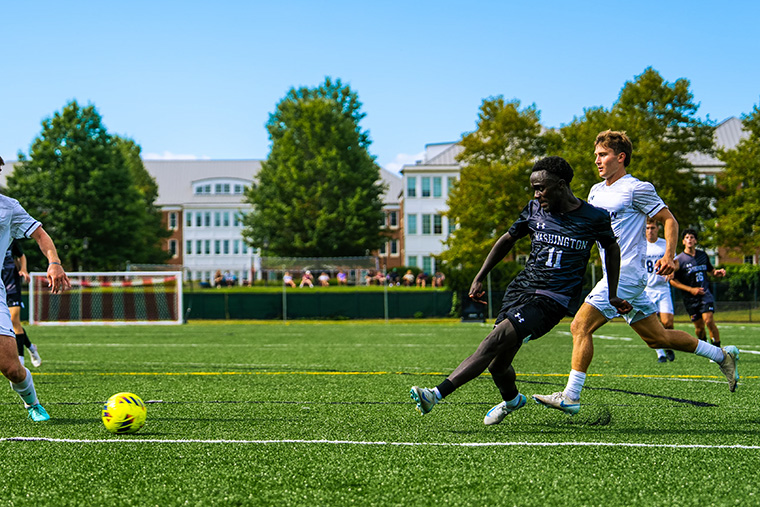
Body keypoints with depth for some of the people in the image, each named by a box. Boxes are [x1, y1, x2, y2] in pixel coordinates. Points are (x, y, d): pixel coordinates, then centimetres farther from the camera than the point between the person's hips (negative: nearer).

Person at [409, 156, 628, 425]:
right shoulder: (535, 209, 7)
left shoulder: (595, 218, -2)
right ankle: (511, 400, 34)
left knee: (496, 340, -24)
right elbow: (508, 239, 21)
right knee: (497, 365, -2)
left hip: (553, 300, -5)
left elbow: (611, 248, 16)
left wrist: (612, 295, 16)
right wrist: (479, 278, 18)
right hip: (520, 289, 5)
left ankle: (437, 394, -30)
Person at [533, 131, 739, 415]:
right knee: (657, 338, 14)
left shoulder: (637, 189, -6)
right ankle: (723, 356, 26)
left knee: (580, 326, -16)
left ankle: (570, 396, -17)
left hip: (627, 273, -9)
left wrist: (669, 256, -18)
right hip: (615, 275, 9)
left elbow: (669, 220, -4)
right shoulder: (596, 191, 17)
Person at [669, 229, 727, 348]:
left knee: (708, 320, -20)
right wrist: (691, 289, -10)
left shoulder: (703, 255, 8)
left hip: (705, 293, 1)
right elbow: (673, 281, -3)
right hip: (690, 297, -1)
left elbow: (710, 270, 24)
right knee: (699, 327, 2)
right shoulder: (679, 260, -4)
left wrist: (717, 273, 0)